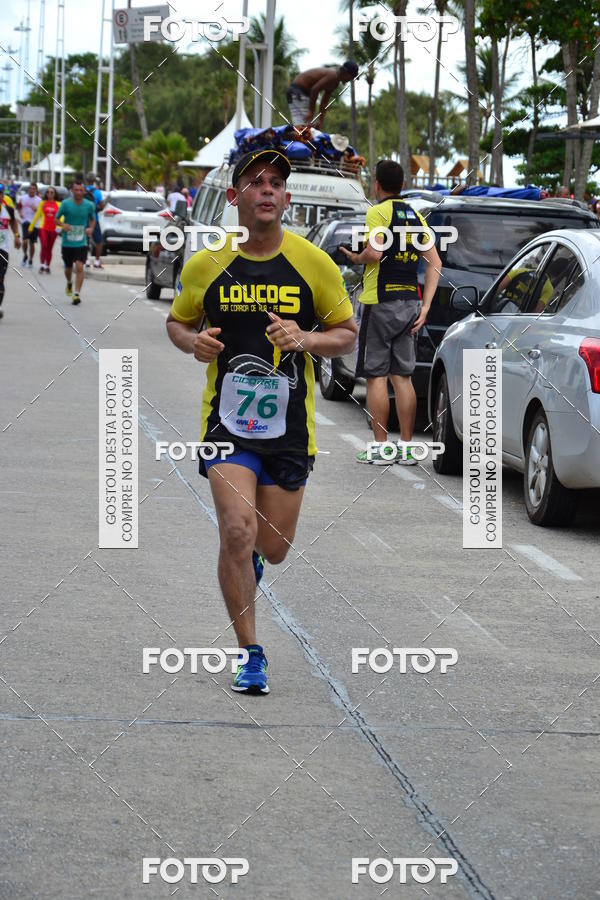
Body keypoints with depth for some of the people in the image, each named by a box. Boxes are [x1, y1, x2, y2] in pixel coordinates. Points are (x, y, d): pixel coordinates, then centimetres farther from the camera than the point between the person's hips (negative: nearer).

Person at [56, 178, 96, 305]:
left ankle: (77, 294, -15)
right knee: (68, 269, 14)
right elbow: (57, 218, 4)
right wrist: (62, 224, -19)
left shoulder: (89, 205, -2)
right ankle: (69, 283, 47)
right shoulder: (66, 204, -6)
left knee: (79, 267, -17)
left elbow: (93, 219, 14)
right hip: (67, 243, 1)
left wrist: (91, 228, -7)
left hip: (81, 243, -1)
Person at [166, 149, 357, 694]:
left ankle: (248, 559, 47)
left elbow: (348, 334, 6)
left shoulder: (315, 264, -2)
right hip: (227, 420, -1)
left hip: (290, 425, 1)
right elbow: (177, 321, 15)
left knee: (273, 548, 8)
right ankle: (250, 655, -4)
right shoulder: (205, 265, -1)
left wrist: (307, 339, -15)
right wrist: (193, 342, -8)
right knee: (237, 532, -17)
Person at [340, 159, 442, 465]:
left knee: (376, 376, -1)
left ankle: (380, 447, -1)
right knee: (403, 377, 9)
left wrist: (356, 258, -1)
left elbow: (375, 253, -23)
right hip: (410, 302, 6)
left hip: (381, 302, -6)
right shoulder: (415, 216, 13)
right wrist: (425, 307, 8)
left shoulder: (378, 212, -7)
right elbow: (435, 262, 9)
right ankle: (406, 447, 9)